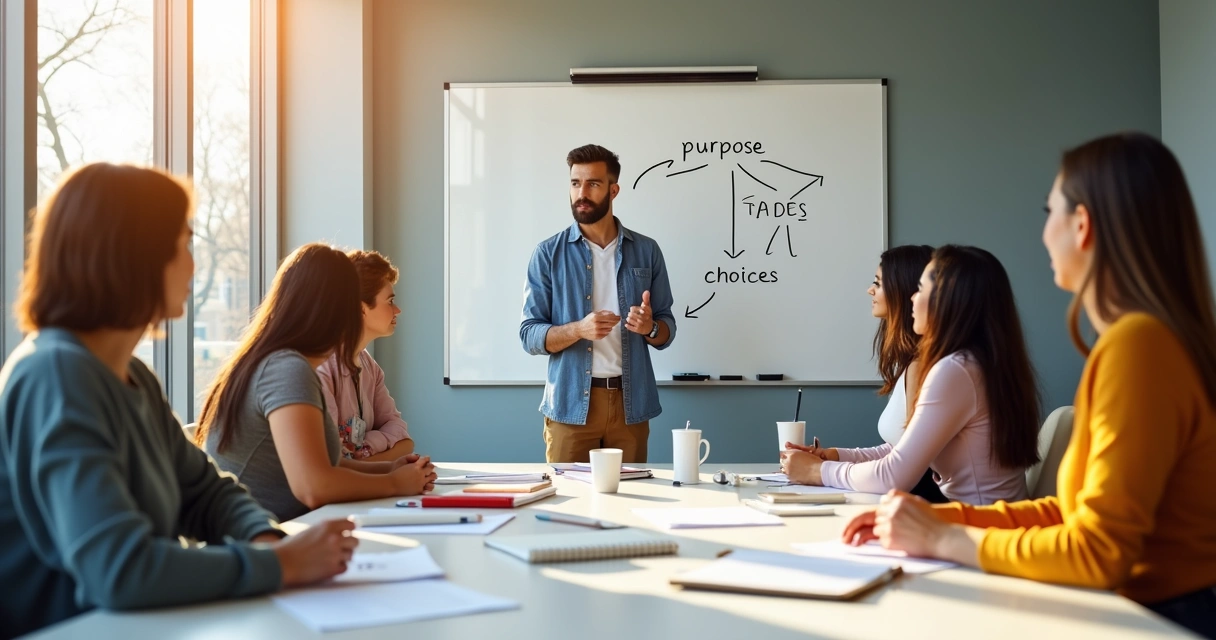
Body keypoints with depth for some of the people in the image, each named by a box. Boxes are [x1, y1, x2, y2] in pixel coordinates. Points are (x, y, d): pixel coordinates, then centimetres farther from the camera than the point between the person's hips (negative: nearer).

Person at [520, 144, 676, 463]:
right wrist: (578, 329, -21)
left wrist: (650, 327, -14)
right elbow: (529, 335, -4)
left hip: (631, 403, 2)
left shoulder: (646, 251, 5)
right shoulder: (549, 254, -1)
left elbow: (667, 330, 9)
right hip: (570, 404, -1)